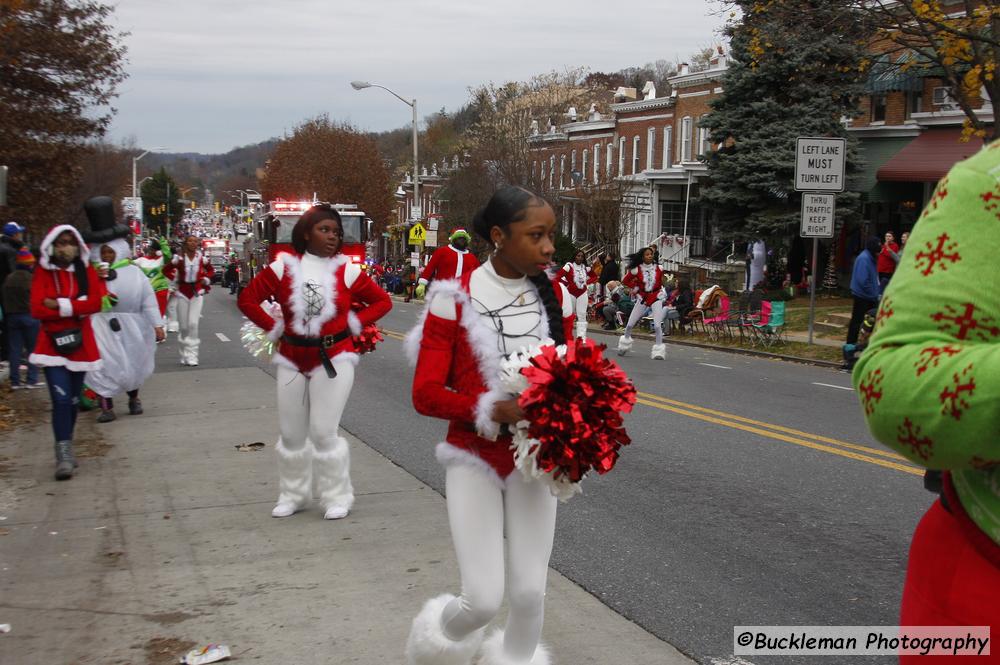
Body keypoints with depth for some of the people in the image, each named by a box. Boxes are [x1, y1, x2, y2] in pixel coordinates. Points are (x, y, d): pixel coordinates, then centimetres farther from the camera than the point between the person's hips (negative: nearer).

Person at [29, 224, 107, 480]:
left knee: (73, 400, 11)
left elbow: (97, 302, -10)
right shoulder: (43, 273, -2)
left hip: (80, 344, 3)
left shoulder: (87, 272, 4)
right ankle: (64, 456, -11)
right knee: (61, 399, -13)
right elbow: (37, 309, -12)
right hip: (52, 344, -2)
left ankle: (67, 449, 27)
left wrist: (61, 305, -16)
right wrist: (76, 307, -13)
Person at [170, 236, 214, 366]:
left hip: (197, 292, 0)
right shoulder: (179, 258, -6)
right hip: (183, 292, 0)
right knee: (183, 326, 5)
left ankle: (192, 355, -8)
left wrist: (206, 279, 0)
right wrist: (174, 281, -1)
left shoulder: (202, 258, -2)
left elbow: (211, 270, 16)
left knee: (193, 323, -13)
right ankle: (184, 354, 22)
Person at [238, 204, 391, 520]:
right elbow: (247, 298, 3)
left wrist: (354, 324, -2)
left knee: (324, 431, -5)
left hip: (334, 359, -2)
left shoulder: (347, 270, -2)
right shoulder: (284, 267, -1)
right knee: (291, 433, 10)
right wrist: (274, 328, 0)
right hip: (292, 360, 3)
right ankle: (293, 495, 28)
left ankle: (337, 497, 12)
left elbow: (382, 301, 6)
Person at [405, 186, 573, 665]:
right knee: (483, 600, -6)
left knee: (529, 591, 5)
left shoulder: (557, 298, -2)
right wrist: (495, 410, -27)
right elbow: (425, 394, -13)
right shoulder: (454, 299, -13)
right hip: (474, 458, -3)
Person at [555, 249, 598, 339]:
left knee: (582, 315, -3)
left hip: (582, 293, 3)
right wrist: (566, 284, -9)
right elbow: (557, 277, -14)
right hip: (571, 293, -3)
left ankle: (582, 336, -5)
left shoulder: (585, 267, 6)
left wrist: (587, 282, 5)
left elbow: (594, 277, 20)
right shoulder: (569, 266, -9)